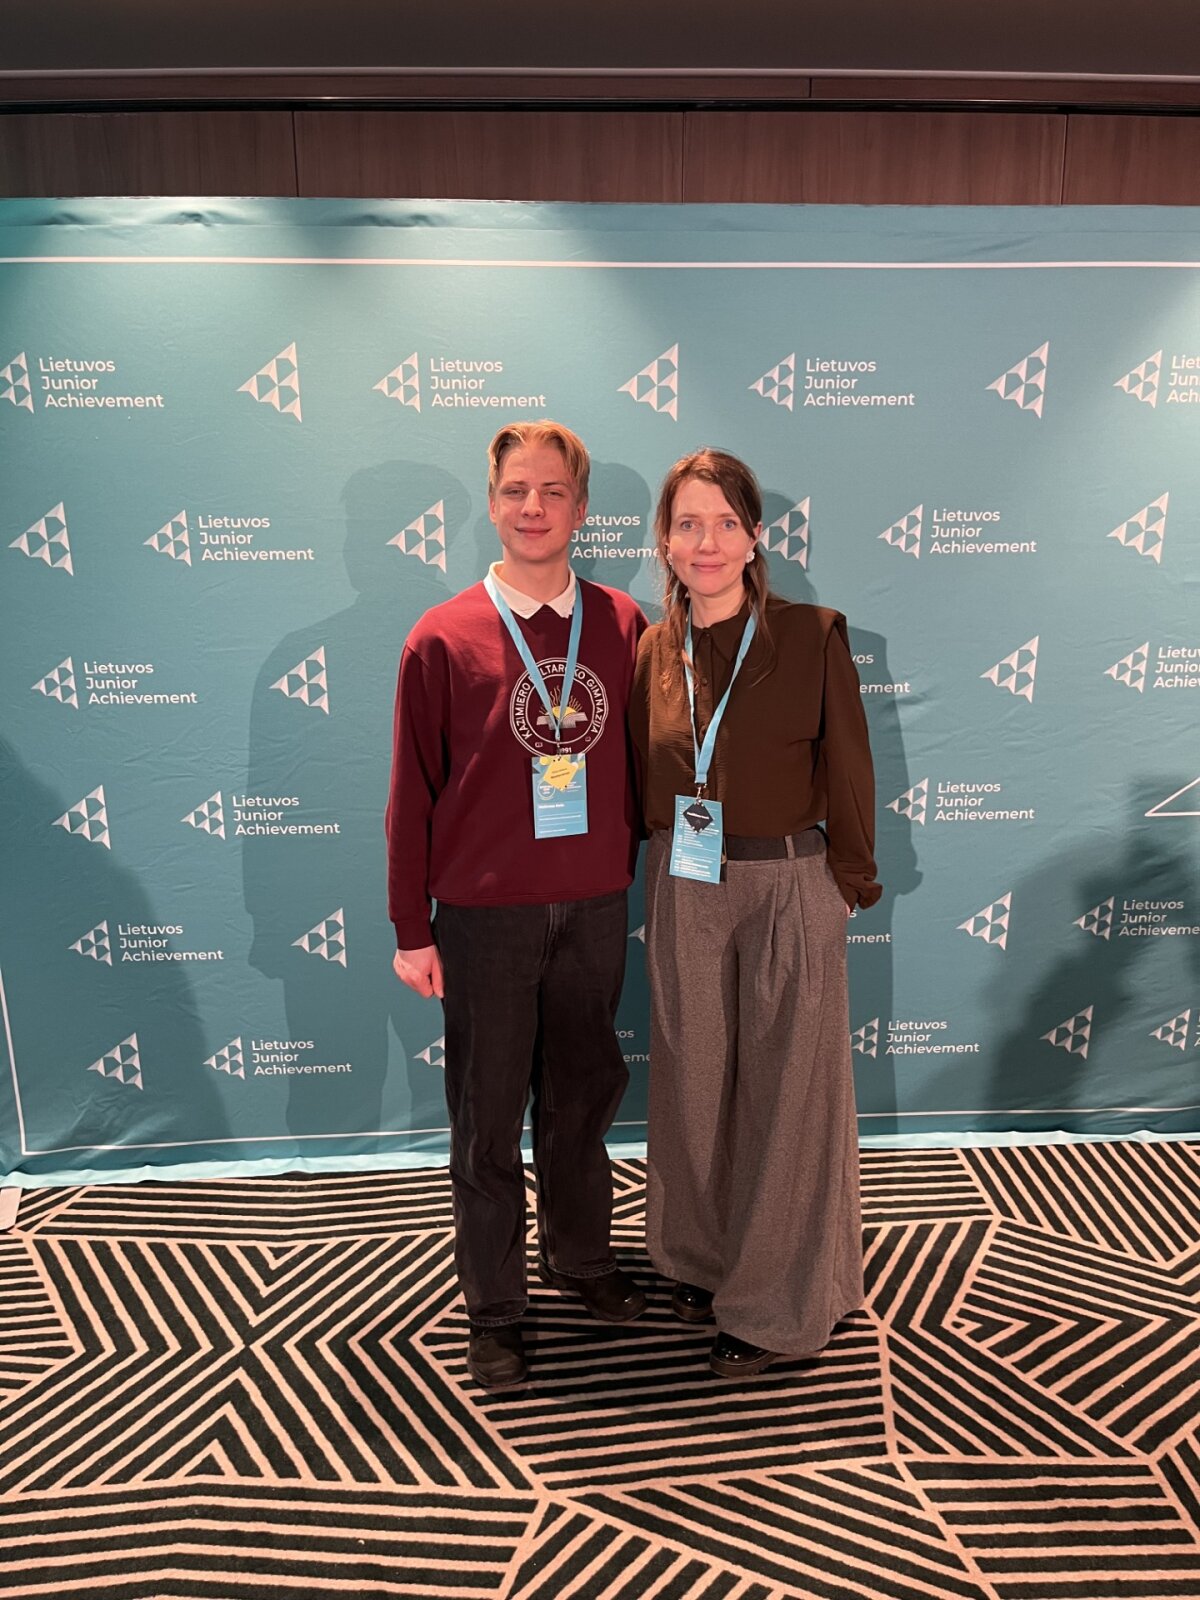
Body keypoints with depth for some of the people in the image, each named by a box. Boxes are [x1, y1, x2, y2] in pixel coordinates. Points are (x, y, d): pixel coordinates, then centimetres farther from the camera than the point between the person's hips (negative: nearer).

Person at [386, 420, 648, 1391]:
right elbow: (413, 794, -4)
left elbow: (642, 757, 8)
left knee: (581, 1095, 19)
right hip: (486, 917, -2)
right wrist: (412, 929, -2)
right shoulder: (443, 638, -6)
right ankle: (494, 1308, 31)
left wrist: (639, 863, 4)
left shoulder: (623, 626, 1)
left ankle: (582, 1257, 42)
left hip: (596, 907, 3)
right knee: (487, 1120, 11)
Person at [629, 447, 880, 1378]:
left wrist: (850, 880, -2)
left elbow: (847, 771, -4)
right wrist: (667, 855, 4)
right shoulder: (654, 652, 2)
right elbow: (646, 782, 10)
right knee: (695, 1081, 15)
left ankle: (780, 1304, 29)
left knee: (785, 1091, 8)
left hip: (789, 888, -3)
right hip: (684, 892, 3)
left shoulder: (813, 637, -8)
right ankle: (705, 1256, 40)